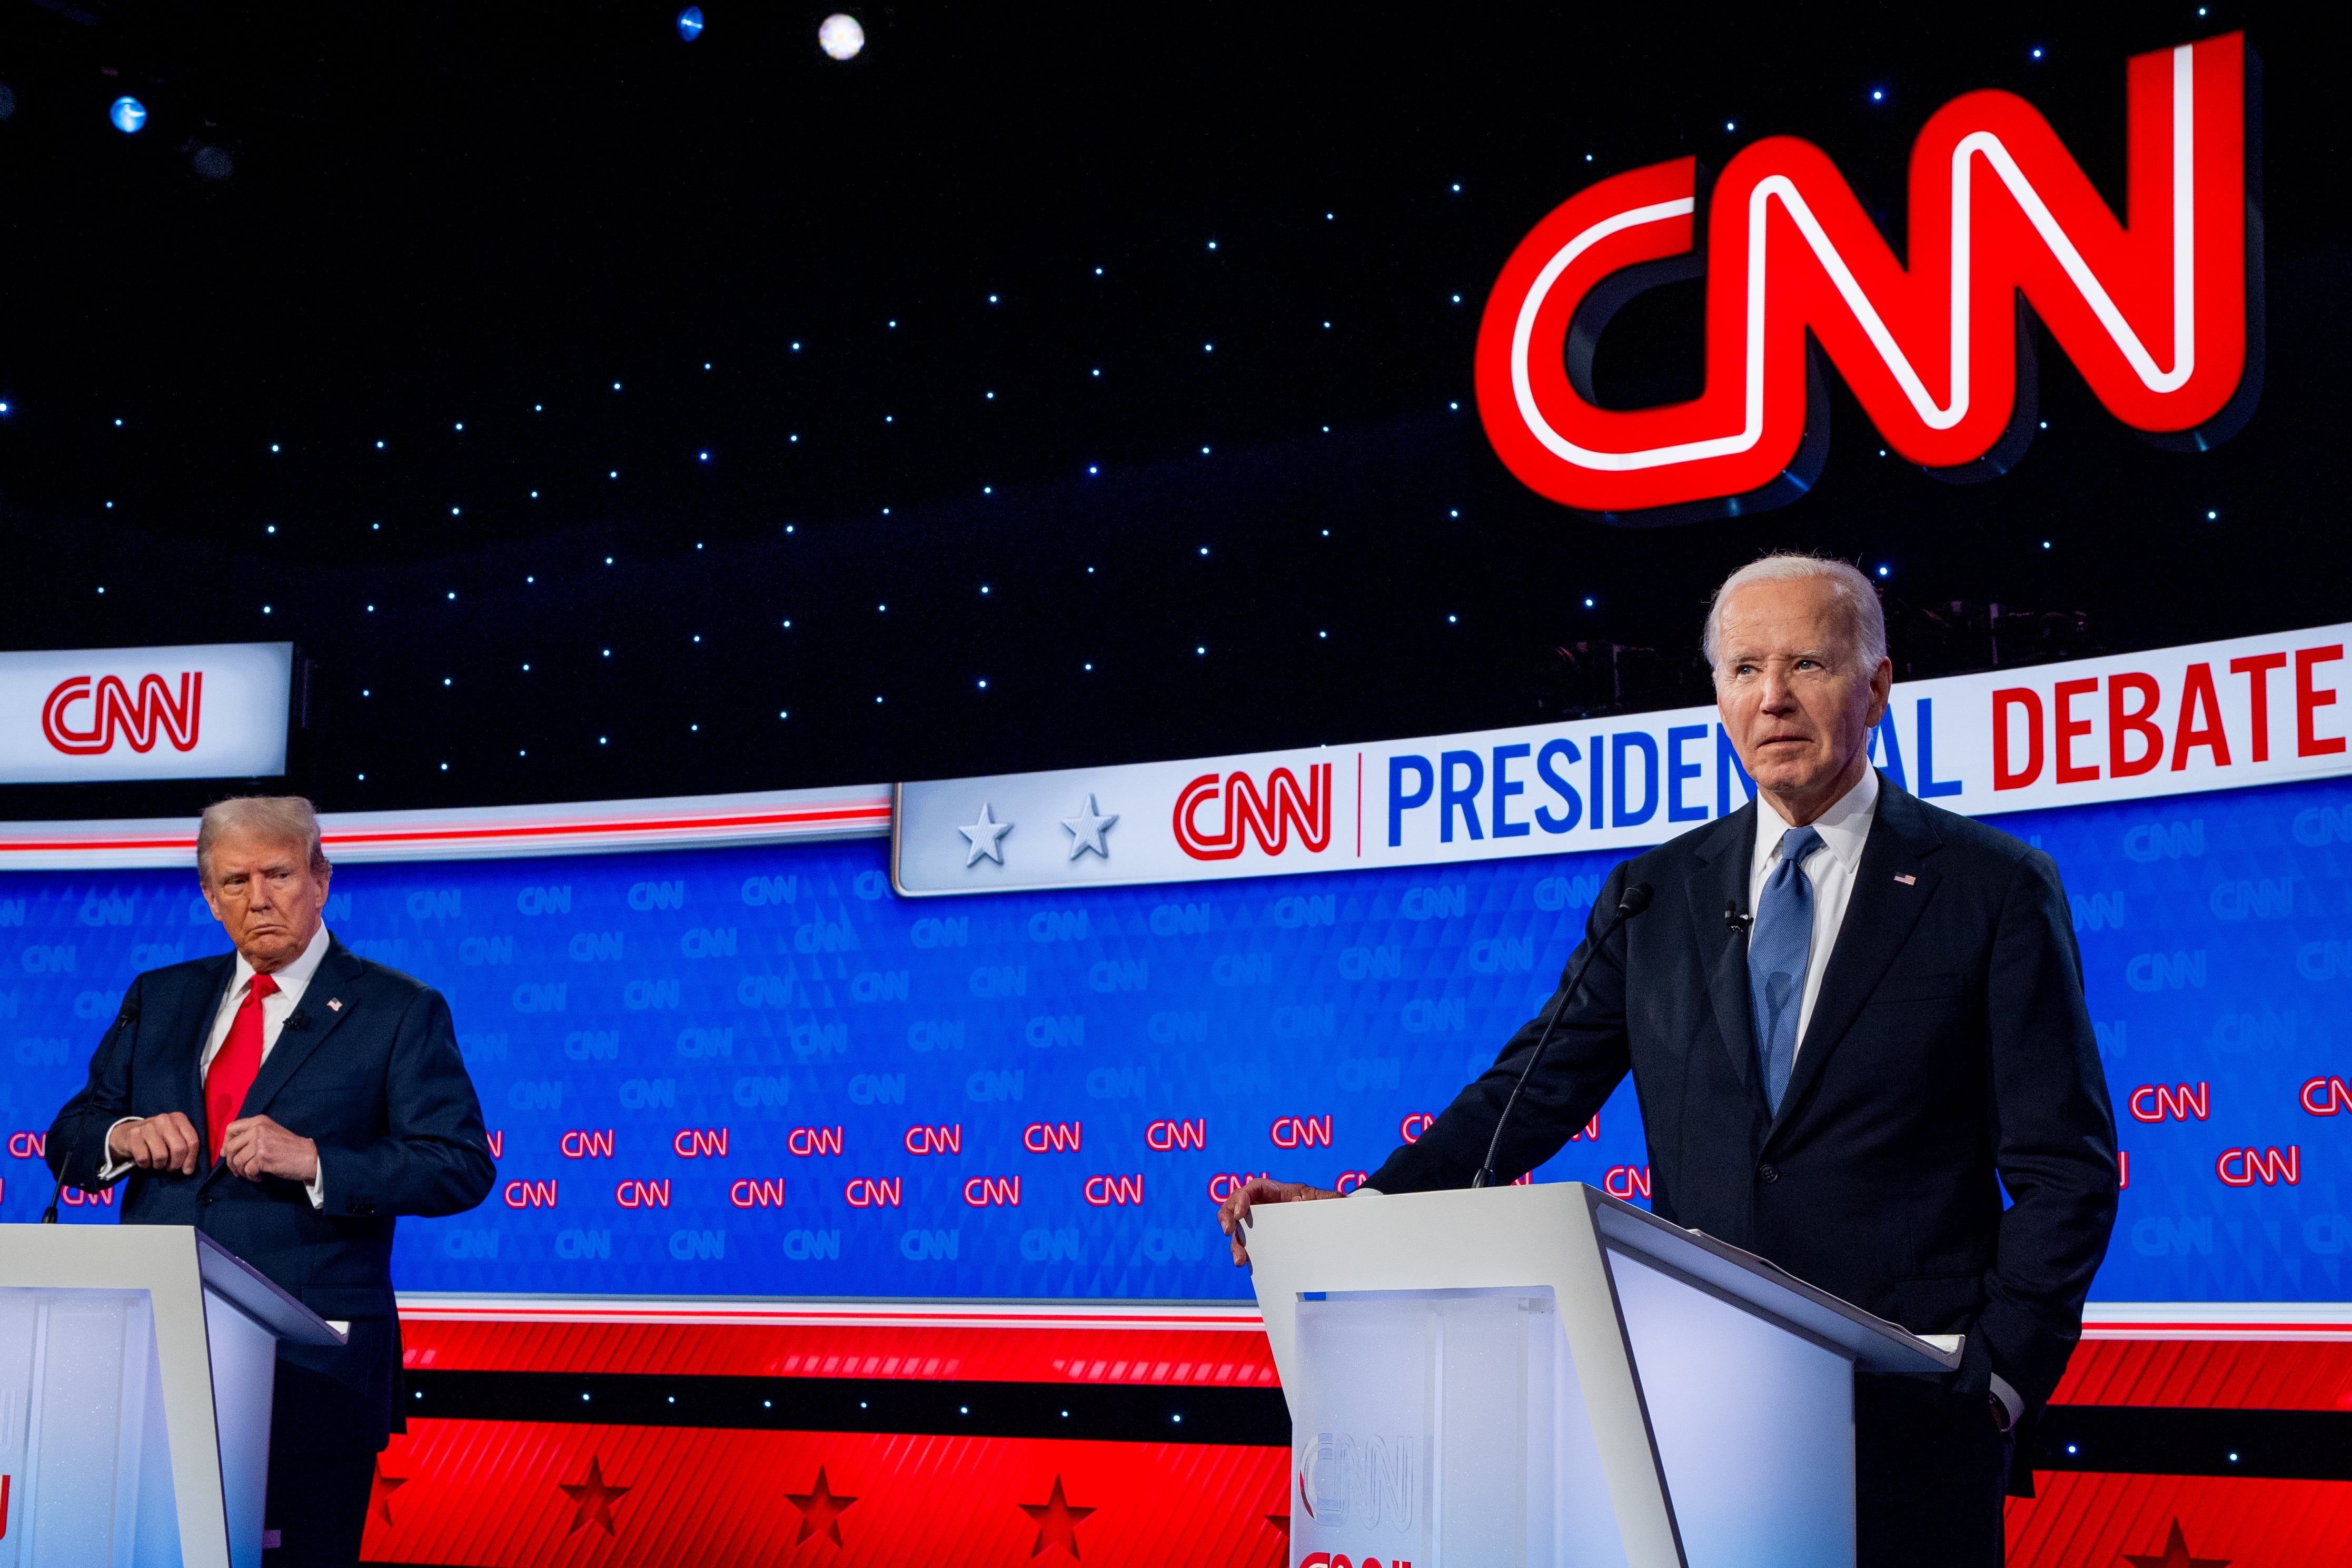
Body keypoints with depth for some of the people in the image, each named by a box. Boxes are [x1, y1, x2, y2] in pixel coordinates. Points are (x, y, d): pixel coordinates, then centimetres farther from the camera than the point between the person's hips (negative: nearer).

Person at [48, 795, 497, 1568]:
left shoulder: (400, 1012, 3)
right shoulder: (158, 1000, 18)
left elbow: (463, 1168, -6)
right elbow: (68, 1145, 19)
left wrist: (313, 1160, -18)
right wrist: (123, 1137, -5)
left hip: (312, 1365, -4)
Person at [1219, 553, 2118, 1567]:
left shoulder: (1996, 890, 2)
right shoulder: (1655, 896, 12)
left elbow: (2064, 1169, 0)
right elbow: (1535, 1092, 7)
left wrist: (1998, 1383, -10)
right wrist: (1362, 1212, -9)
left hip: (1908, 1411, -2)